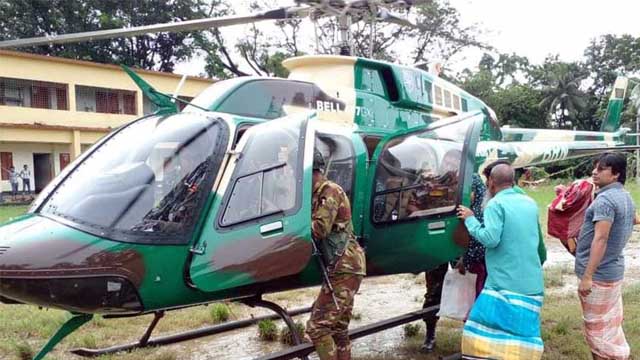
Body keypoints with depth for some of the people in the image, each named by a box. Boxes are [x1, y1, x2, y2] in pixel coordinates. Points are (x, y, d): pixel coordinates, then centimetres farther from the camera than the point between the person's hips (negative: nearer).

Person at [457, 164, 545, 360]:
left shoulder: (496, 204, -9)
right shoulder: (530, 203, 15)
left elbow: (490, 239, -18)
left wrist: (470, 220, -6)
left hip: (505, 281, -7)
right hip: (531, 282, 7)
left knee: (487, 328, -1)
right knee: (522, 331, 8)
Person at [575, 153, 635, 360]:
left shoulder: (605, 199, -21)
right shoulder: (626, 197, 10)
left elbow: (600, 239, -27)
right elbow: (634, 219, 29)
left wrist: (587, 276, -27)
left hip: (598, 273, -10)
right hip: (613, 270, 10)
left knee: (598, 329, 1)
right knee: (610, 326, 20)